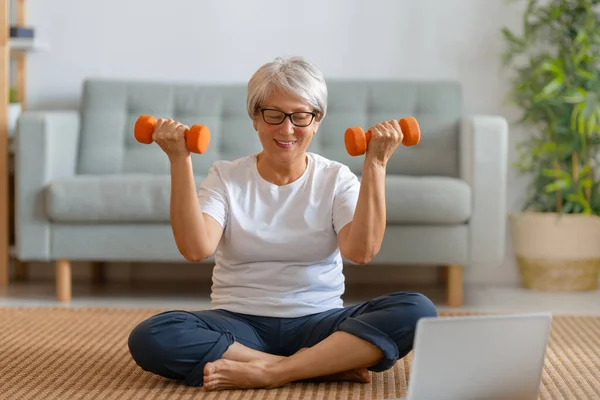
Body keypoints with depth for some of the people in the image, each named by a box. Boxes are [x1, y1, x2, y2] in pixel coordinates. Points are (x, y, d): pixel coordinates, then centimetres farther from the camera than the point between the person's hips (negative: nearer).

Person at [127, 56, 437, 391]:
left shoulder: (336, 179, 4)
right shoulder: (226, 177, 4)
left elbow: (361, 251, -14)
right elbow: (196, 249, -13)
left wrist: (375, 165, -16)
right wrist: (180, 161, -17)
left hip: (319, 324, 0)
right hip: (240, 324, 0)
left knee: (417, 310, -26)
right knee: (150, 338, -30)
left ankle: (268, 372, -27)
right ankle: (329, 366, -24)